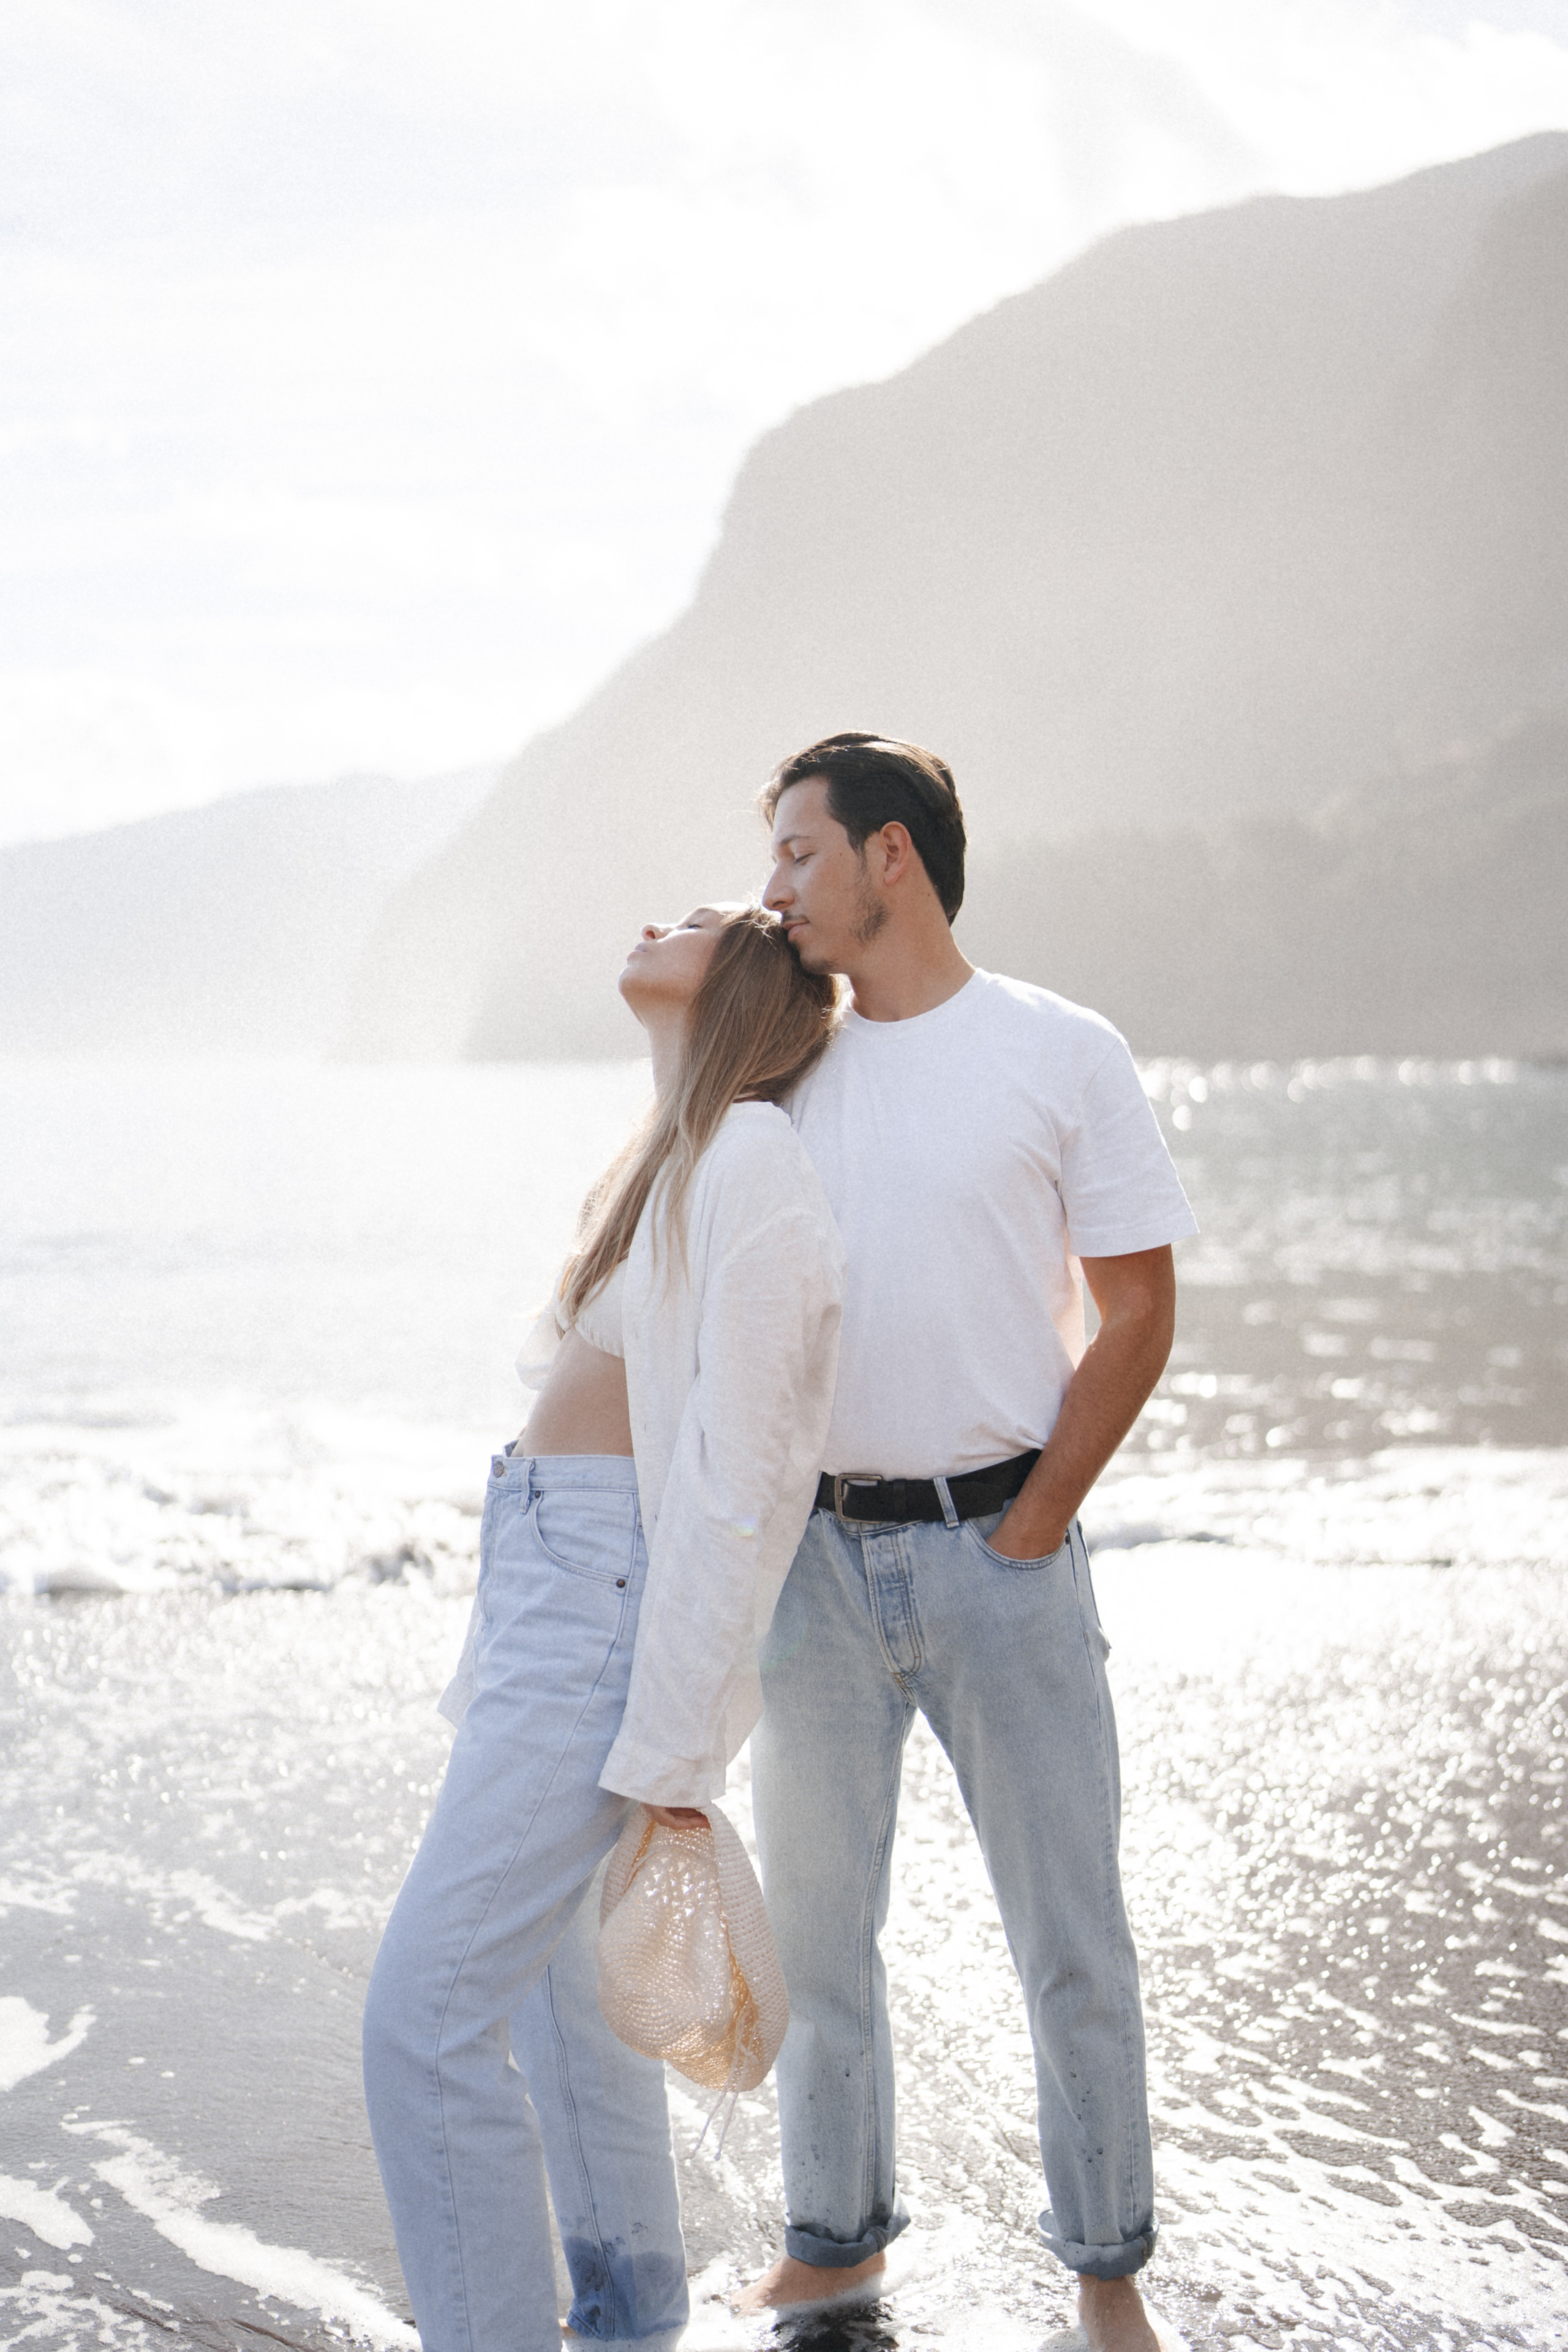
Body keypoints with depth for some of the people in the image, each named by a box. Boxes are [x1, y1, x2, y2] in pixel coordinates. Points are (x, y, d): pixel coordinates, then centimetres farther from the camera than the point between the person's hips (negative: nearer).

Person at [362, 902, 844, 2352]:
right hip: (547, 1578, 10)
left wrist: (671, 1756, -20)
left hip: (617, 1612, -10)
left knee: (428, 2014, -13)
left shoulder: (749, 1163, -13)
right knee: (551, 1976, 17)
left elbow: (733, 1475, -18)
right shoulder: (675, 1161, 16)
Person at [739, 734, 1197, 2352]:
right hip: (815, 1552, 4)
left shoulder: (1058, 1054, -4)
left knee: (1070, 1944, 4)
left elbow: (1137, 1316, -3)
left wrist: (1033, 1531, -7)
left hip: (998, 1551, -4)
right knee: (812, 1926, 12)